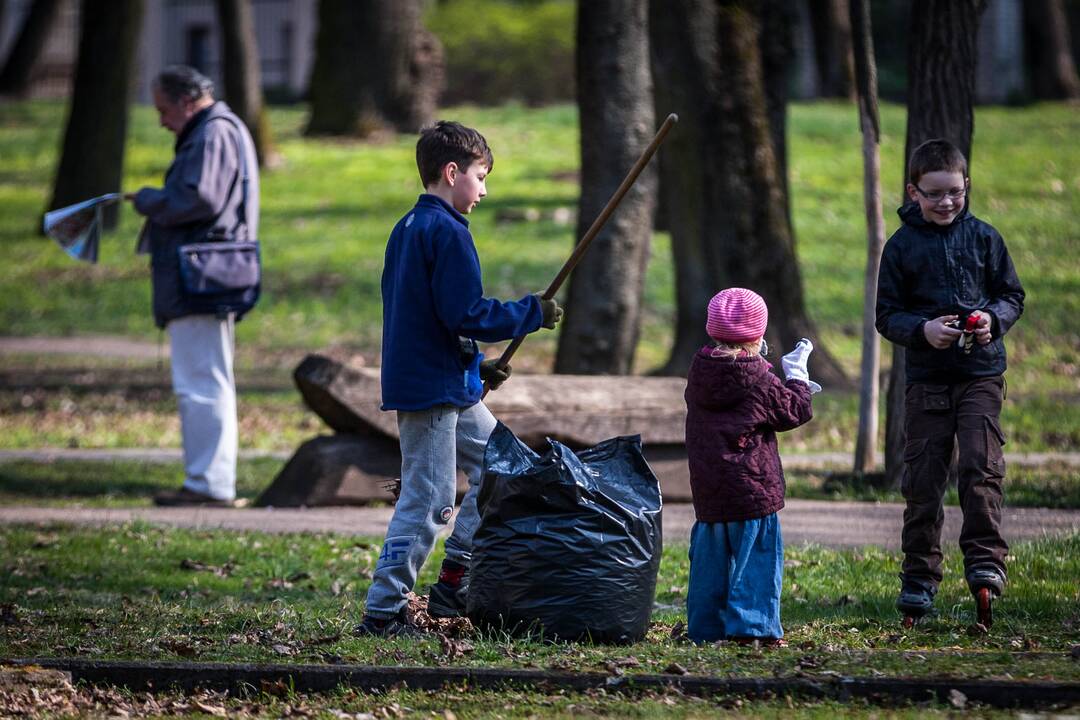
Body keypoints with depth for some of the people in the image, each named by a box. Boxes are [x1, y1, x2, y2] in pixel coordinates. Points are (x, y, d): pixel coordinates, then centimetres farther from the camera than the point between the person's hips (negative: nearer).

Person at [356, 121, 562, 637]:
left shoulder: (408, 228, 15)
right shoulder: (447, 231, -16)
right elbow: (466, 314, -22)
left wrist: (473, 364, 20)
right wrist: (532, 313, -10)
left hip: (450, 387, 10)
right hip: (434, 388, -10)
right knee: (427, 498, -7)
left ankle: (454, 582, 16)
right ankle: (383, 610, -5)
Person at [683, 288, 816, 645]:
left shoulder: (699, 373, 5)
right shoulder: (757, 381, -11)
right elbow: (794, 411, 0)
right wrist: (796, 374, 15)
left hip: (707, 490, 6)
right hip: (751, 487, -6)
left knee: (711, 555, 12)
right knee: (757, 554, -1)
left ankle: (705, 626, 15)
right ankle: (751, 623, -8)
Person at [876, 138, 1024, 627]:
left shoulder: (983, 238, 3)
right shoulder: (902, 246, 1)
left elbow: (1012, 295, 9)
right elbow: (887, 313, 2)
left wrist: (992, 319, -12)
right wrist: (922, 329, -17)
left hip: (981, 371, 0)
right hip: (926, 375, 0)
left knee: (980, 465, -14)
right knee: (922, 478, 2)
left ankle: (985, 560, -10)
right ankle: (919, 577, 9)